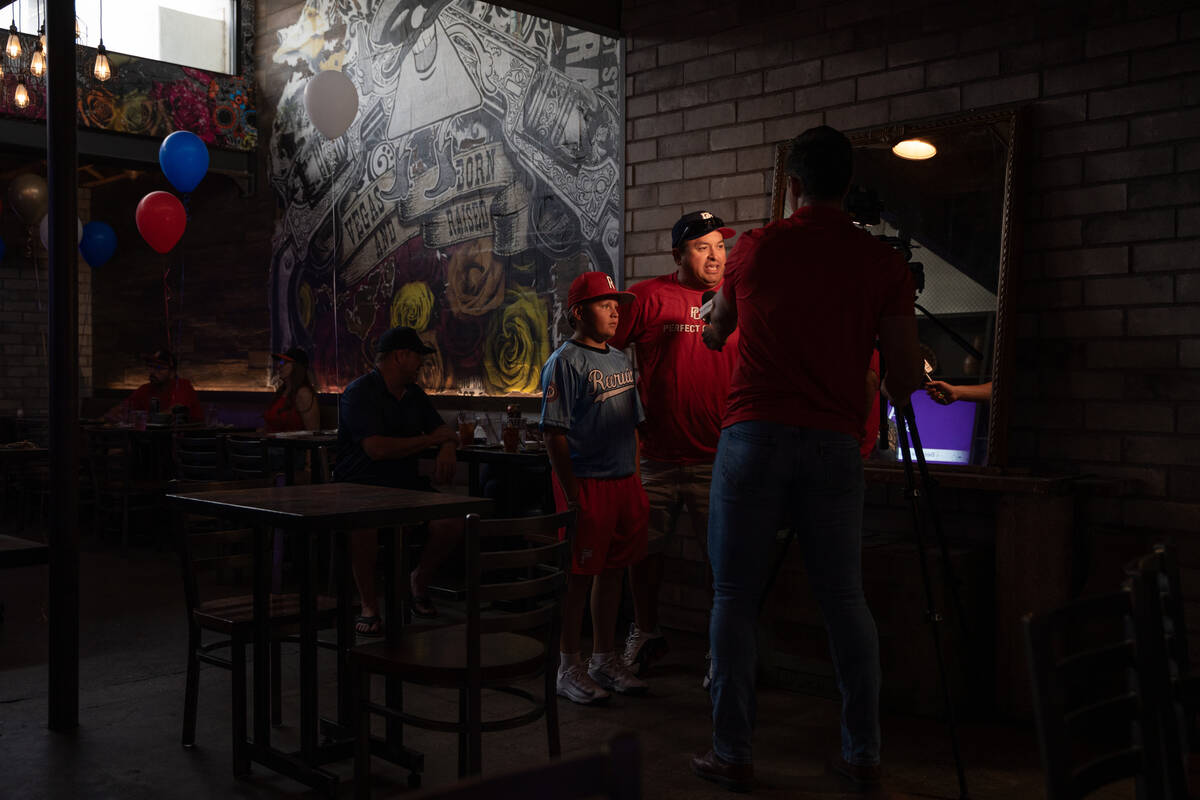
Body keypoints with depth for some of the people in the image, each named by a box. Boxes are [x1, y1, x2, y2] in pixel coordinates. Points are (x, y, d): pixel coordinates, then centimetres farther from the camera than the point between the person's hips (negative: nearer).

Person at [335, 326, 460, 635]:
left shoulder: (414, 394, 16)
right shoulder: (360, 392, -9)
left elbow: (444, 430, 21)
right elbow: (377, 448, -21)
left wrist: (447, 447, -6)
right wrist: (431, 439, -10)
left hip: (406, 483, 6)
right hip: (361, 485, -6)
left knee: (452, 519, -19)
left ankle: (419, 580, 10)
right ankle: (369, 606, -19)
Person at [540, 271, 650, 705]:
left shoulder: (621, 360, 15)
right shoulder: (564, 362, -8)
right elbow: (554, 433, -13)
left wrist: (636, 486, 16)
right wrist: (572, 496, -16)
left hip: (624, 481, 7)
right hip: (587, 483, -7)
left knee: (612, 571, 13)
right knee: (578, 576, 0)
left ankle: (605, 658, 26)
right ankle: (569, 667, 11)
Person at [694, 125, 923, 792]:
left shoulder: (753, 248, 5)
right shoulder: (882, 263, 2)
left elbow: (717, 331, 23)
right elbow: (905, 373, 1)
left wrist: (711, 327, 46)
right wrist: (895, 395, 24)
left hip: (754, 436, -1)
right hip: (835, 444, 1)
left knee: (735, 598, 5)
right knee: (845, 600, 11)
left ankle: (732, 755, 9)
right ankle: (862, 753, 18)